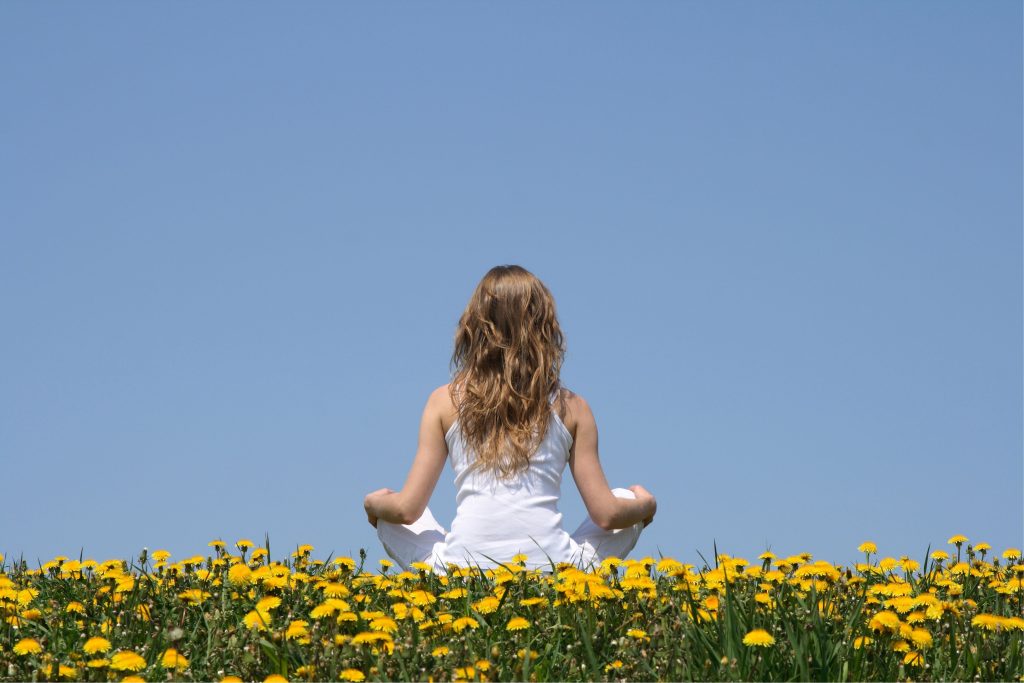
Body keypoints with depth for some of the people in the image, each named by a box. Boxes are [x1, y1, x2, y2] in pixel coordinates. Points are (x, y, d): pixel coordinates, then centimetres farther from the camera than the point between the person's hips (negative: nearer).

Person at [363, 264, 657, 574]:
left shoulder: (446, 401, 7)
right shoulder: (570, 406, 8)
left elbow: (407, 509, 6)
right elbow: (606, 515, 7)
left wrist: (373, 503, 29)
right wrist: (643, 503, 29)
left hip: (462, 573, 0)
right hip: (553, 572, 0)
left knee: (387, 514, 28)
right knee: (630, 504, 26)